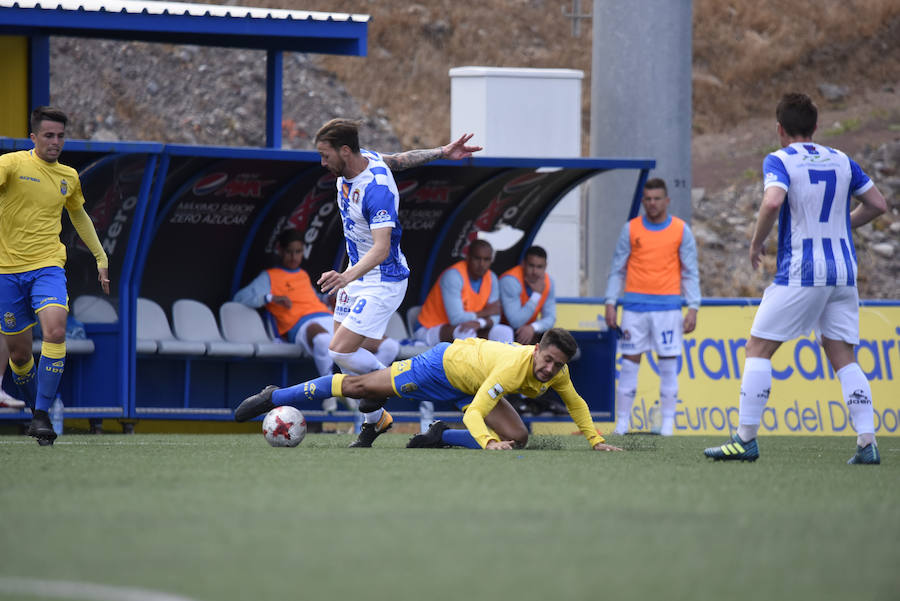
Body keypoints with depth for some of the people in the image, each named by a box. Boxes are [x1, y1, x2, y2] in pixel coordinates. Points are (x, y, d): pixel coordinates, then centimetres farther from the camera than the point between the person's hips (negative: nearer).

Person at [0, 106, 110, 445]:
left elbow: (78, 214, 29)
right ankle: (35, 409, 30)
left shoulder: (68, 177, 11)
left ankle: (42, 416, -20)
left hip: (48, 266, 2)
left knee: (55, 331, -24)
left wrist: (100, 256, 30)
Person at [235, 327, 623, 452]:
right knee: (358, 386, 1)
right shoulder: (515, 366, -40)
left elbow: (576, 405, 4)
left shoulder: (557, 373, -18)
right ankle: (273, 398, 15)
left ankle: (440, 438, 16)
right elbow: (475, 413, -42)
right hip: (446, 364, -7)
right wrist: (489, 442, -57)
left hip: (471, 386, 7)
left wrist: (596, 441, -2)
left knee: (517, 439, -6)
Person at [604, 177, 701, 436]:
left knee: (668, 366, -1)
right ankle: (622, 423, 4)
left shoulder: (681, 230, 3)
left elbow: (690, 272, 5)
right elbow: (617, 269, 9)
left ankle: (667, 423, 4)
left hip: (668, 306, -1)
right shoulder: (631, 229, 5)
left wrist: (693, 308, -2)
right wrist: (610, 303, 1)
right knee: (629, 364, 0)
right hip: (635, 305, 1)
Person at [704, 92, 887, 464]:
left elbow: (773, 201, -24)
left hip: (799, 273, -5)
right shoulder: (841, 161, 11)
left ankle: (746, 438, -1)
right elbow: (878, 204, 14)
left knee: (758, 349, 3)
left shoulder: (779, 161, -5)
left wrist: (756, 244, -9)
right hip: (843, 273, 5)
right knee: (843, 358, 7)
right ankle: (867, 443, -5)